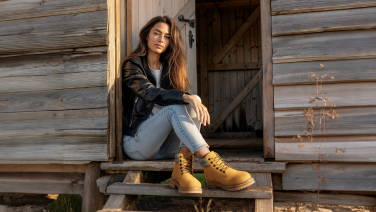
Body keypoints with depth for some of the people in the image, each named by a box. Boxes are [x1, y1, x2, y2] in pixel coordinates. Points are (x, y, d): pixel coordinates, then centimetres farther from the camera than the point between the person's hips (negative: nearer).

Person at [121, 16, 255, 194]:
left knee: (194, 100, -23)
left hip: (168, 146, 4)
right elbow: (151, 93, -21)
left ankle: (182, 168, -39)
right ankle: (212, 169, -45)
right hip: (137, 142, -4)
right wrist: (186, 98, -35)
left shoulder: (172, 67, 16)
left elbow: (185, 96, 6)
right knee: (175, 108, -31)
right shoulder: (132, 65, -2)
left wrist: (196, 103, -17)